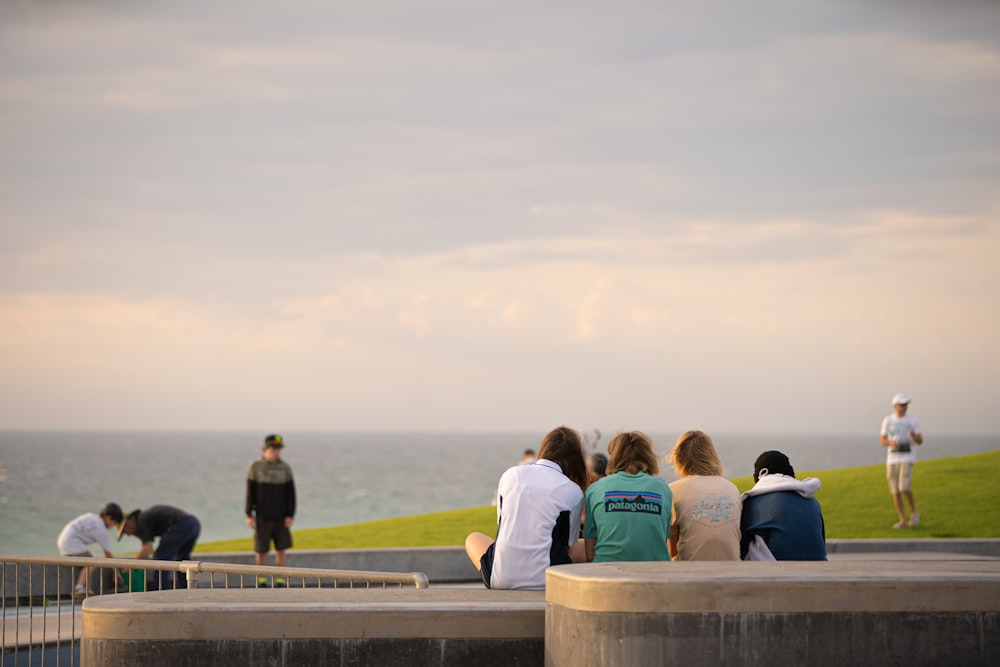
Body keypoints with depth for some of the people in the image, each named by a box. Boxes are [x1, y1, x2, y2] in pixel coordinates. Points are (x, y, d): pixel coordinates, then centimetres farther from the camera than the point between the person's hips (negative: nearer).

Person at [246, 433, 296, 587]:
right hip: (262, 517, -1)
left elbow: (290, 493, 1)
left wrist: (290, 515, -7)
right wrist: (249, 515, -7)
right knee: (261, 551, 2)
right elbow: (250, 492, -2)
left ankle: (280, 583, 5)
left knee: (281, 550, -2)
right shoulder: (255, 467, -4)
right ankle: (262, 582, 17)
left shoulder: (285, 468, 0)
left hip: (281, 517, 1)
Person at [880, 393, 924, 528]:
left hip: (907, 458, -3)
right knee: (895, 490, 1)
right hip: (892, 459, 3)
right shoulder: (887, 421, 5)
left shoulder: (912, 421, -1)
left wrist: (914, 435, -24)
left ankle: (914, 512, 4)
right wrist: (891, 442, -17)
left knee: (904, 487, -19)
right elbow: (882, 441, 6)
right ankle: (902, 520, 10)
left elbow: (920, 441, 0)